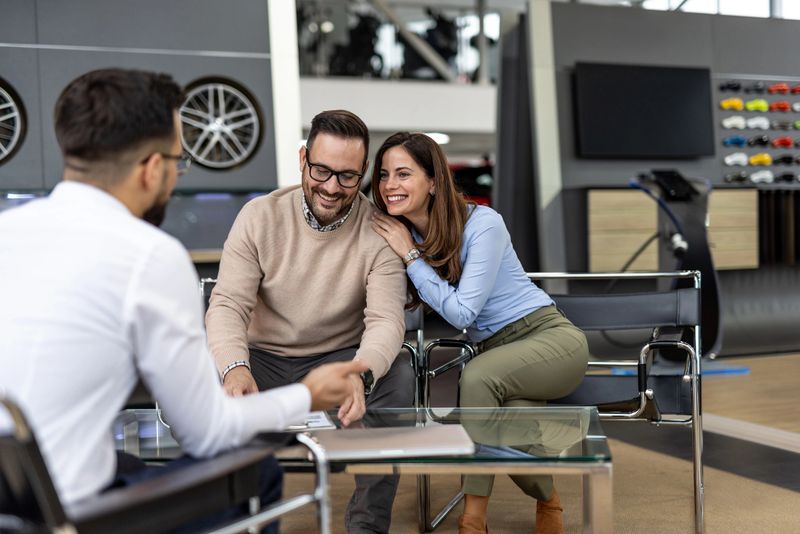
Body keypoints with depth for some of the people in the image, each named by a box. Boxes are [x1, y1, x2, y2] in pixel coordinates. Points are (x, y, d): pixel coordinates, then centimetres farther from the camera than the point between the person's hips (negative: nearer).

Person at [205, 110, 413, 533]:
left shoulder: (379, 233, -10)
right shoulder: (259, 217, -8)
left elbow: (386, 319, -20)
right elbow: (227, 304, -15)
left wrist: (360, 374, -44)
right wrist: (235, 367, -37)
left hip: (342, 359, 0)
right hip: (264, 359, 1)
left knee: (397, 378, -30)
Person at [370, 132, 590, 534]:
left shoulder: (482, 223, -18)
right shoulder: (398, 234, 0)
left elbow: (461, 311, -22)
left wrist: (410, 255, -20)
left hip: (549, 335, -5)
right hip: (495, 352, 5)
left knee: (478, 374, -34)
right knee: (512, 416, -30)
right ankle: (547, 501, 0)